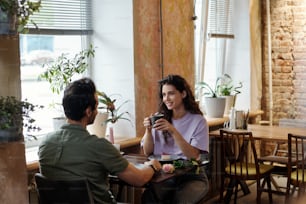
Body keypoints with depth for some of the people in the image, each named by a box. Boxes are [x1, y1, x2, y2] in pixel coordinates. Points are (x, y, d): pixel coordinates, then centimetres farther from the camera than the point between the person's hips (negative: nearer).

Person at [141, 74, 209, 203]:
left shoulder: (198, 120, -3)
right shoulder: (159, 118, 7)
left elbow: (193, 155, -14)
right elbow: (147, 152, 5)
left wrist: (173, 131, -24)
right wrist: (148, 130, -13)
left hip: (192, 177, -2)